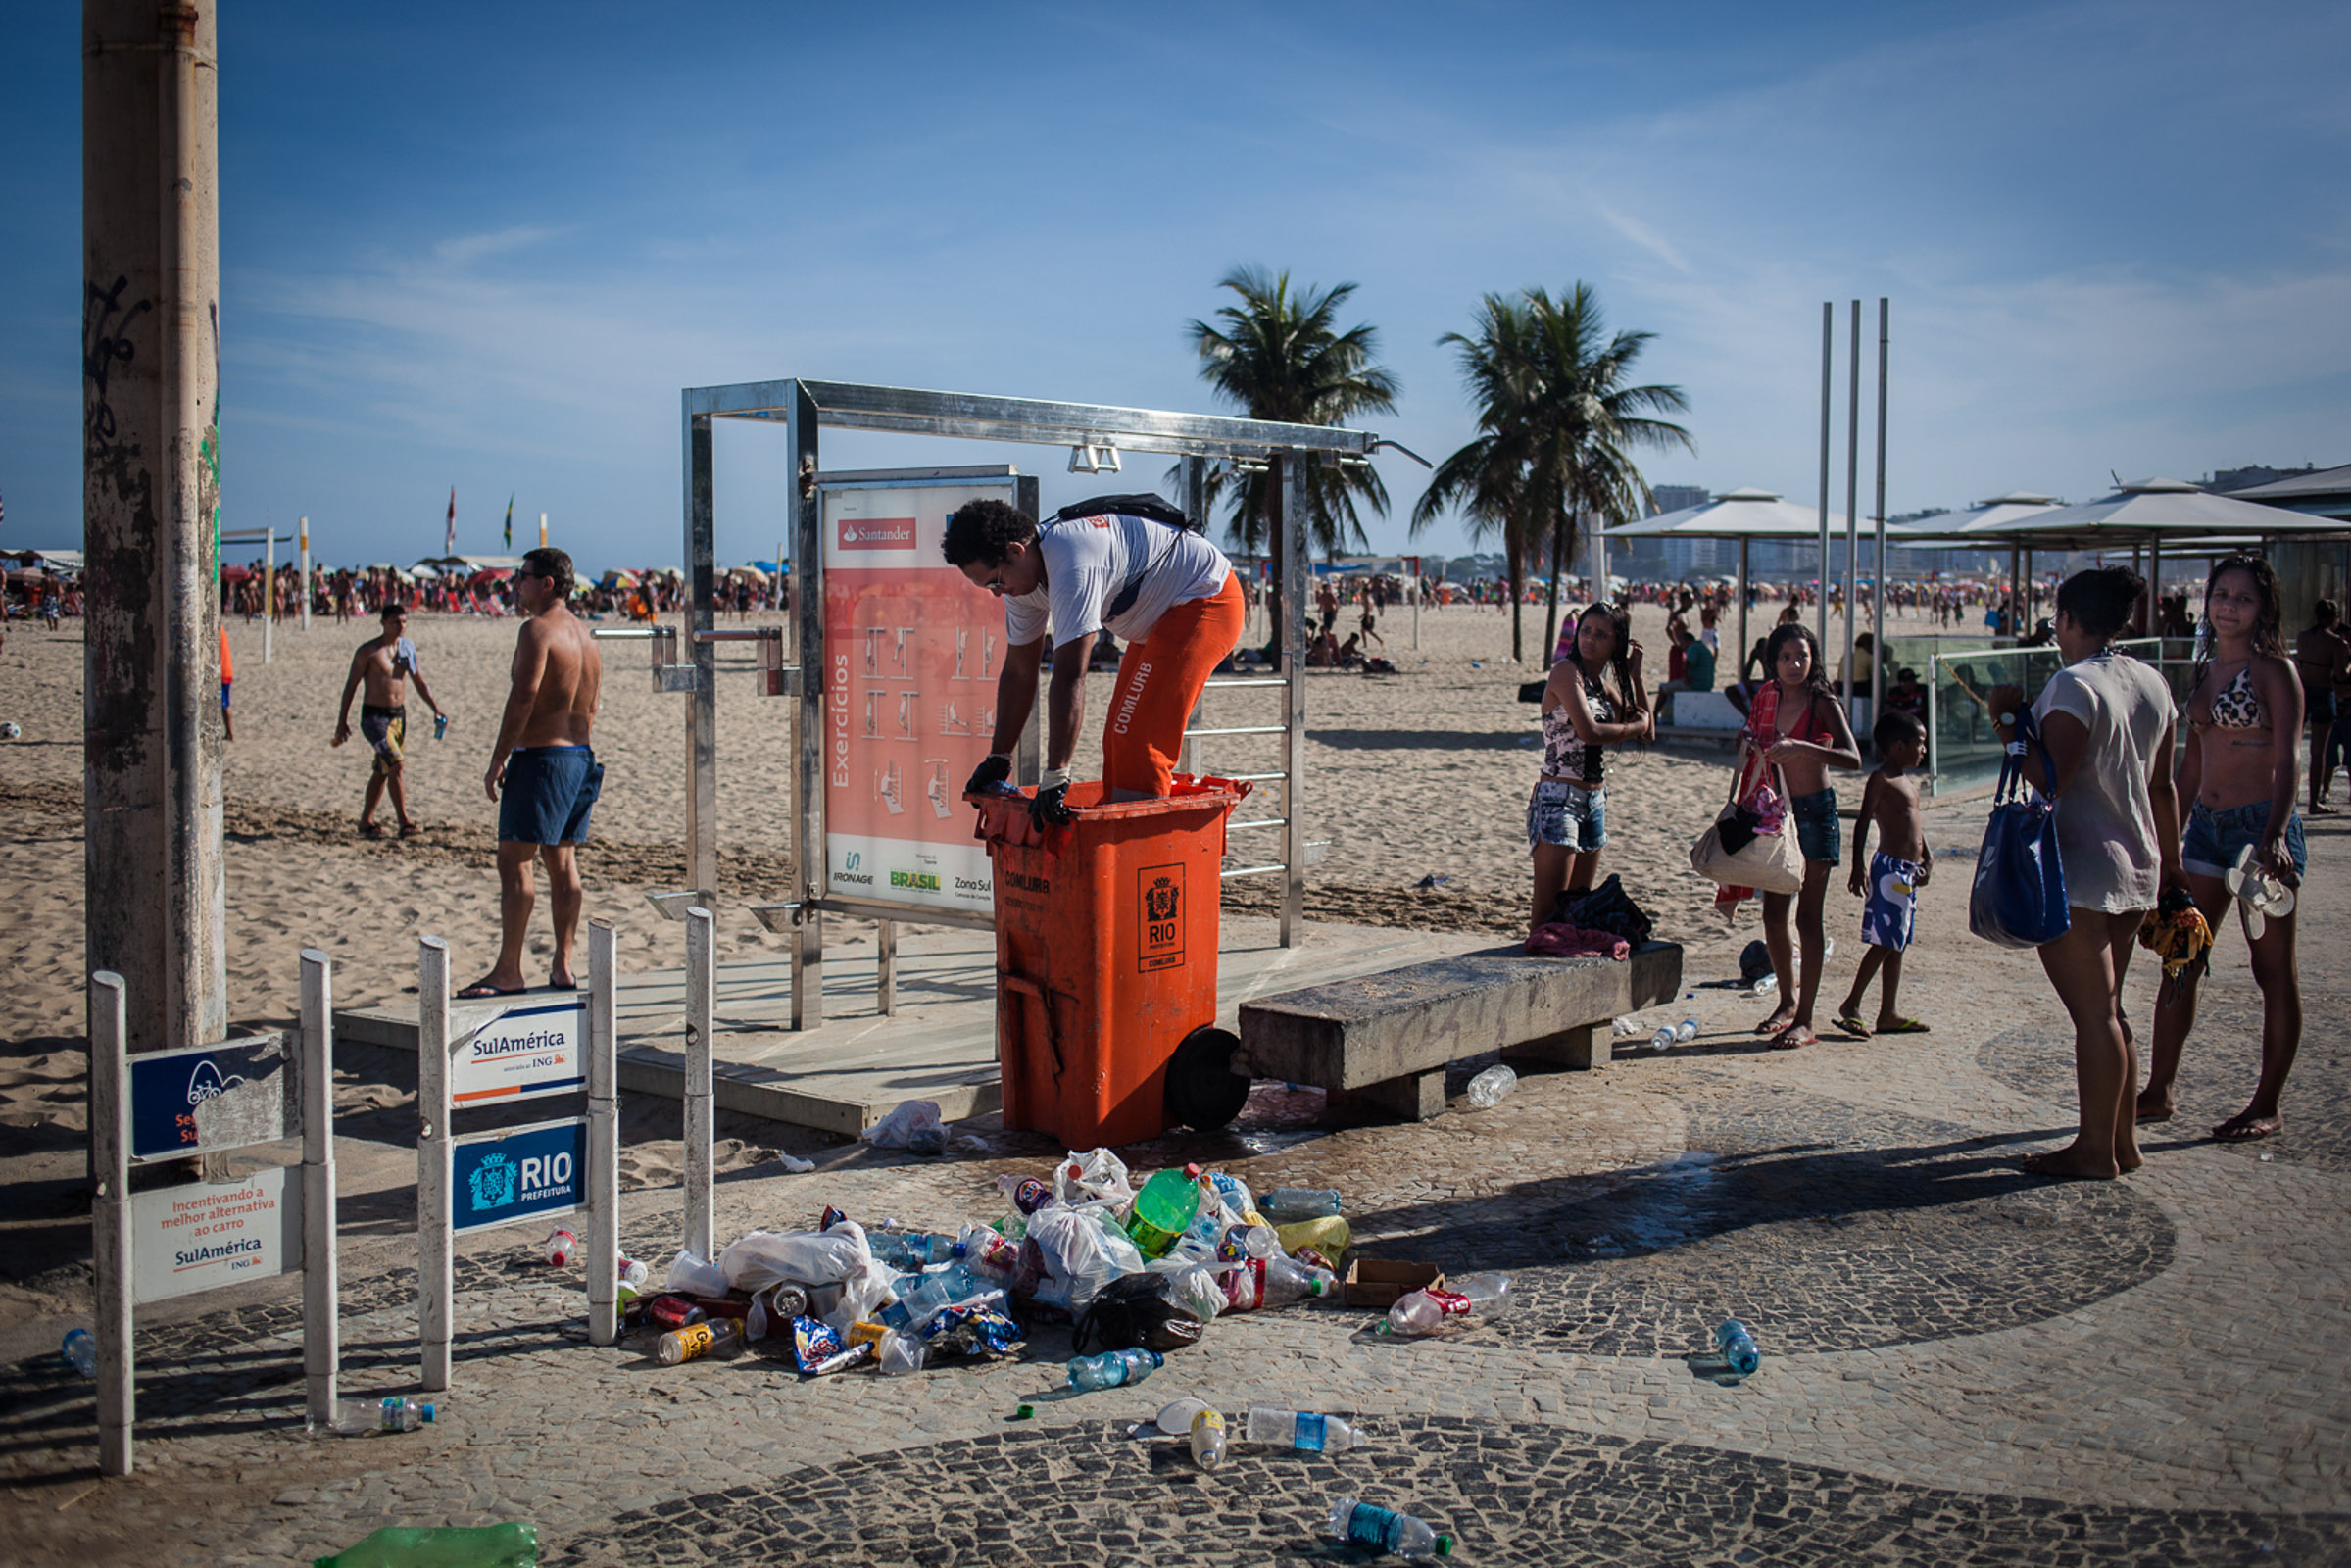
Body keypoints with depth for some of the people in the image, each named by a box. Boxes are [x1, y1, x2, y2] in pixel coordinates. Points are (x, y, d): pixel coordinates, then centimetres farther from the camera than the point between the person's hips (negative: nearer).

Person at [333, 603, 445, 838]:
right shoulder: (368, 651, -9)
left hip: (398, 714, 6)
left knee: (382, 770, 12)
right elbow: (351, 685, -5)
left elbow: (420, 683, 14)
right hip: (374, 715, -6)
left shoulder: (407, 648, 7)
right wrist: (342, 721, -7)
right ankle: (403, 821, -15)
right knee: (396, 764, -18)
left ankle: (366, 821, 23)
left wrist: (435, 708, 2)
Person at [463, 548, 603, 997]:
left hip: (541, 756, -9)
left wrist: (497, 761, -16)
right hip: (581, 756, 9)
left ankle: (508, 971, -6)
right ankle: (563, 964, 15)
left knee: (514, 860, -6)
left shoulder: (537, 630, -12)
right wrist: (578, 752, 20)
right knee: (562, 860, 13)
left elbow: (523, 698, -20)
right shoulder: (584, 635, 15)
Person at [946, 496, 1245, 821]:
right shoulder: (1020, 574, -3)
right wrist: (997, 759, 5)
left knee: (1140, 739, -17)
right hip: (1161, 617, 10)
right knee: (1120, 737, 10)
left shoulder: (1072, 567, -33)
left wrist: (1055, 778, -38)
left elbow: (1070, 679, -38)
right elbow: (1018, 672, 6)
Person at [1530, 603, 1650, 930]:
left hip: (1595, 801, 8)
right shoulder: (1567, 672, -9)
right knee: (1549, 912, -12)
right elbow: (1589, 732, -23)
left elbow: (1646, 731, 17)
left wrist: (1635, 676, 11)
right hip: (1558, 800, -8)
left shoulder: (1602, 684, 14)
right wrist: (1635, 726, -5)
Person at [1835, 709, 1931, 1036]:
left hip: (1908, 869, 9)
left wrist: (1927, 857, 16)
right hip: (1889, 866, -9)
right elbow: (1862, 823, -14)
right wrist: (1858, 868, -20)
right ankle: (1851, 1006, -3)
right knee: (1884, 943, -10)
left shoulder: (1910, 781, 17)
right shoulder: (1881, 780, -10)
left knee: (1897, 944, 11)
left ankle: (1889, 1013, 15)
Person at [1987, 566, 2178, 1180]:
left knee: (2093, 1011, -3)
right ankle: (2121, 1138, 23)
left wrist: (2008, 720, -13)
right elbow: (2162, 786, 14)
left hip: (2079, 872, -8)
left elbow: (2050, 779, -23)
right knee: (2107, 1008, 17)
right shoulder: (2153, 683, 9)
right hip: (2136, 871, 8)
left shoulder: (2074, 685, -16)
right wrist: (2170, 861, 22)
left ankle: (2096, 1151, 3)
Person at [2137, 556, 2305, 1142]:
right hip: (2207, 825, 7)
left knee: (2273, 970, 2)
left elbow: (2287, 760, -16)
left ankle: (2267, 1108, 9)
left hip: (2262, 825, -7)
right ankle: (2158, 1092, 16)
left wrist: (2275, 835, -28)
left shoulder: (2275, 670, -7)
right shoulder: (2205, 670, 13)